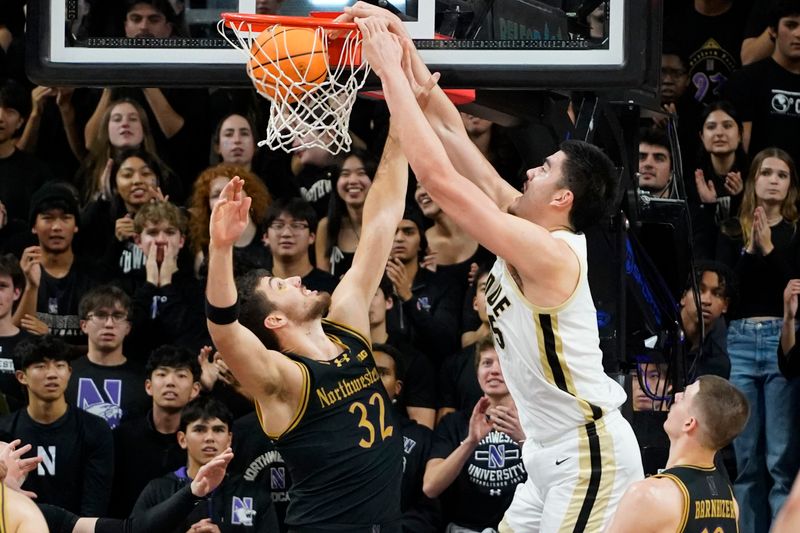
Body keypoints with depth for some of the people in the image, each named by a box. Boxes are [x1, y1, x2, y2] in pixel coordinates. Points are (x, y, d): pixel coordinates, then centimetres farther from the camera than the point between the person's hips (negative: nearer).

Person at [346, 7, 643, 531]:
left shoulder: (549, 254, -20)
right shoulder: (527, 229, 6)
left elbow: (438, 177, -26)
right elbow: (453, 132, 7)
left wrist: (391, 71, -21)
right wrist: (402, 42, 2)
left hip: (590, 453, -10)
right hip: (552, 452, 10)